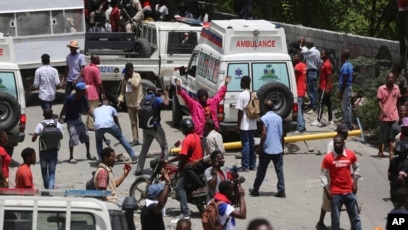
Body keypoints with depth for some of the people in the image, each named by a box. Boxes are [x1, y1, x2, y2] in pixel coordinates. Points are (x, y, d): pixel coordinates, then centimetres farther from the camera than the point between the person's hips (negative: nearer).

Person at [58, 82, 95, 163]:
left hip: (78, 119, 6)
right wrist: (60, 119, -25)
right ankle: (71, 157, 0)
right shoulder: (70, 98, -25)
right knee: (73, 138, -14)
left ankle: (88, 154, 25)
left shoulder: (83, 98, -11)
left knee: (86, 136, 7)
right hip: (70, 121, -6)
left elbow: (88, 110, -9)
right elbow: (64, 109, -17)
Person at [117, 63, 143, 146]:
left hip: (138, 102, -5)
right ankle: (135, 140, 12)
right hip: (129, 103, 5)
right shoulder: (125, 79, 9)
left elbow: (136, 84, -24)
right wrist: (120, 99, -2)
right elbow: (123, 91, 12)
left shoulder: (137, 76, -5)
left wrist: (129, 79, -17)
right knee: (133, 122, 8)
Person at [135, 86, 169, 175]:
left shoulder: (144, 100, 10)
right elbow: (165, 104, -27)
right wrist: (166, 95, -9)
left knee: (144, 148, 13)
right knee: (164, 147, 10)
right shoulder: (156, 99, -8)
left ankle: (139, 169, 8)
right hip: (155, 127, -5)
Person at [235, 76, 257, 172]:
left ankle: (245, 166, -2)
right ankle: (252, 165, 17)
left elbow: (240, 111, -15)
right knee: (251, 144, 13)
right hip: (252, 124, 7)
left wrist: (238, 125, -11)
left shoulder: (242, 95, -14)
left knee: (245, 144, -4)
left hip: (244, 125, -7)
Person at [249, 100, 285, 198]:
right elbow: (281, 135, 9)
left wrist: (260, 147, -9)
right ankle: (281, 191, 1)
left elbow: (264, 133, -16)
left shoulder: (264, 118, -10)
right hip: (278, 149, 4)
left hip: (267, 149, -4)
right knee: (279, 170, 5)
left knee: (261, 171, 7)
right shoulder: (279, 118, 6)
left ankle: (255, 190, 15)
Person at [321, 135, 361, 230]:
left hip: (349, 191, 3)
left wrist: (355, 182, 6)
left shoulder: (351, 154, -2)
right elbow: (323, 175, -5)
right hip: (335, 193, -3)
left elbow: (356, 167, 15)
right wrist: (327, 190, -13)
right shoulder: (328, 158, -10)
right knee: (335, 218, 5)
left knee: (355, 217, 10)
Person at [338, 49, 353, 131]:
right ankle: (348, 124, 19)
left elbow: (344, 80, -21)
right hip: (348, 87, 10)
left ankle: (348, 125, -2)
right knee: (347, 107, 14)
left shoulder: (345, 66, -18)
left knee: (345, 107, -5)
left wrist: (340, 92, -20)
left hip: (345, 88, -10)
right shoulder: (349, 65, 12)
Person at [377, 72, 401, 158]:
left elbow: (398, 100, 14)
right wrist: (382, 111, -20)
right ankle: (380, 151, 12)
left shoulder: (396, 88, 6)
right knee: (382, 134, 2)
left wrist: (399, 111, 12)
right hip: (385, 115, -3)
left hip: (394, 116, 3)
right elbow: (379, 101, -7)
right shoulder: (381, 88, -5)